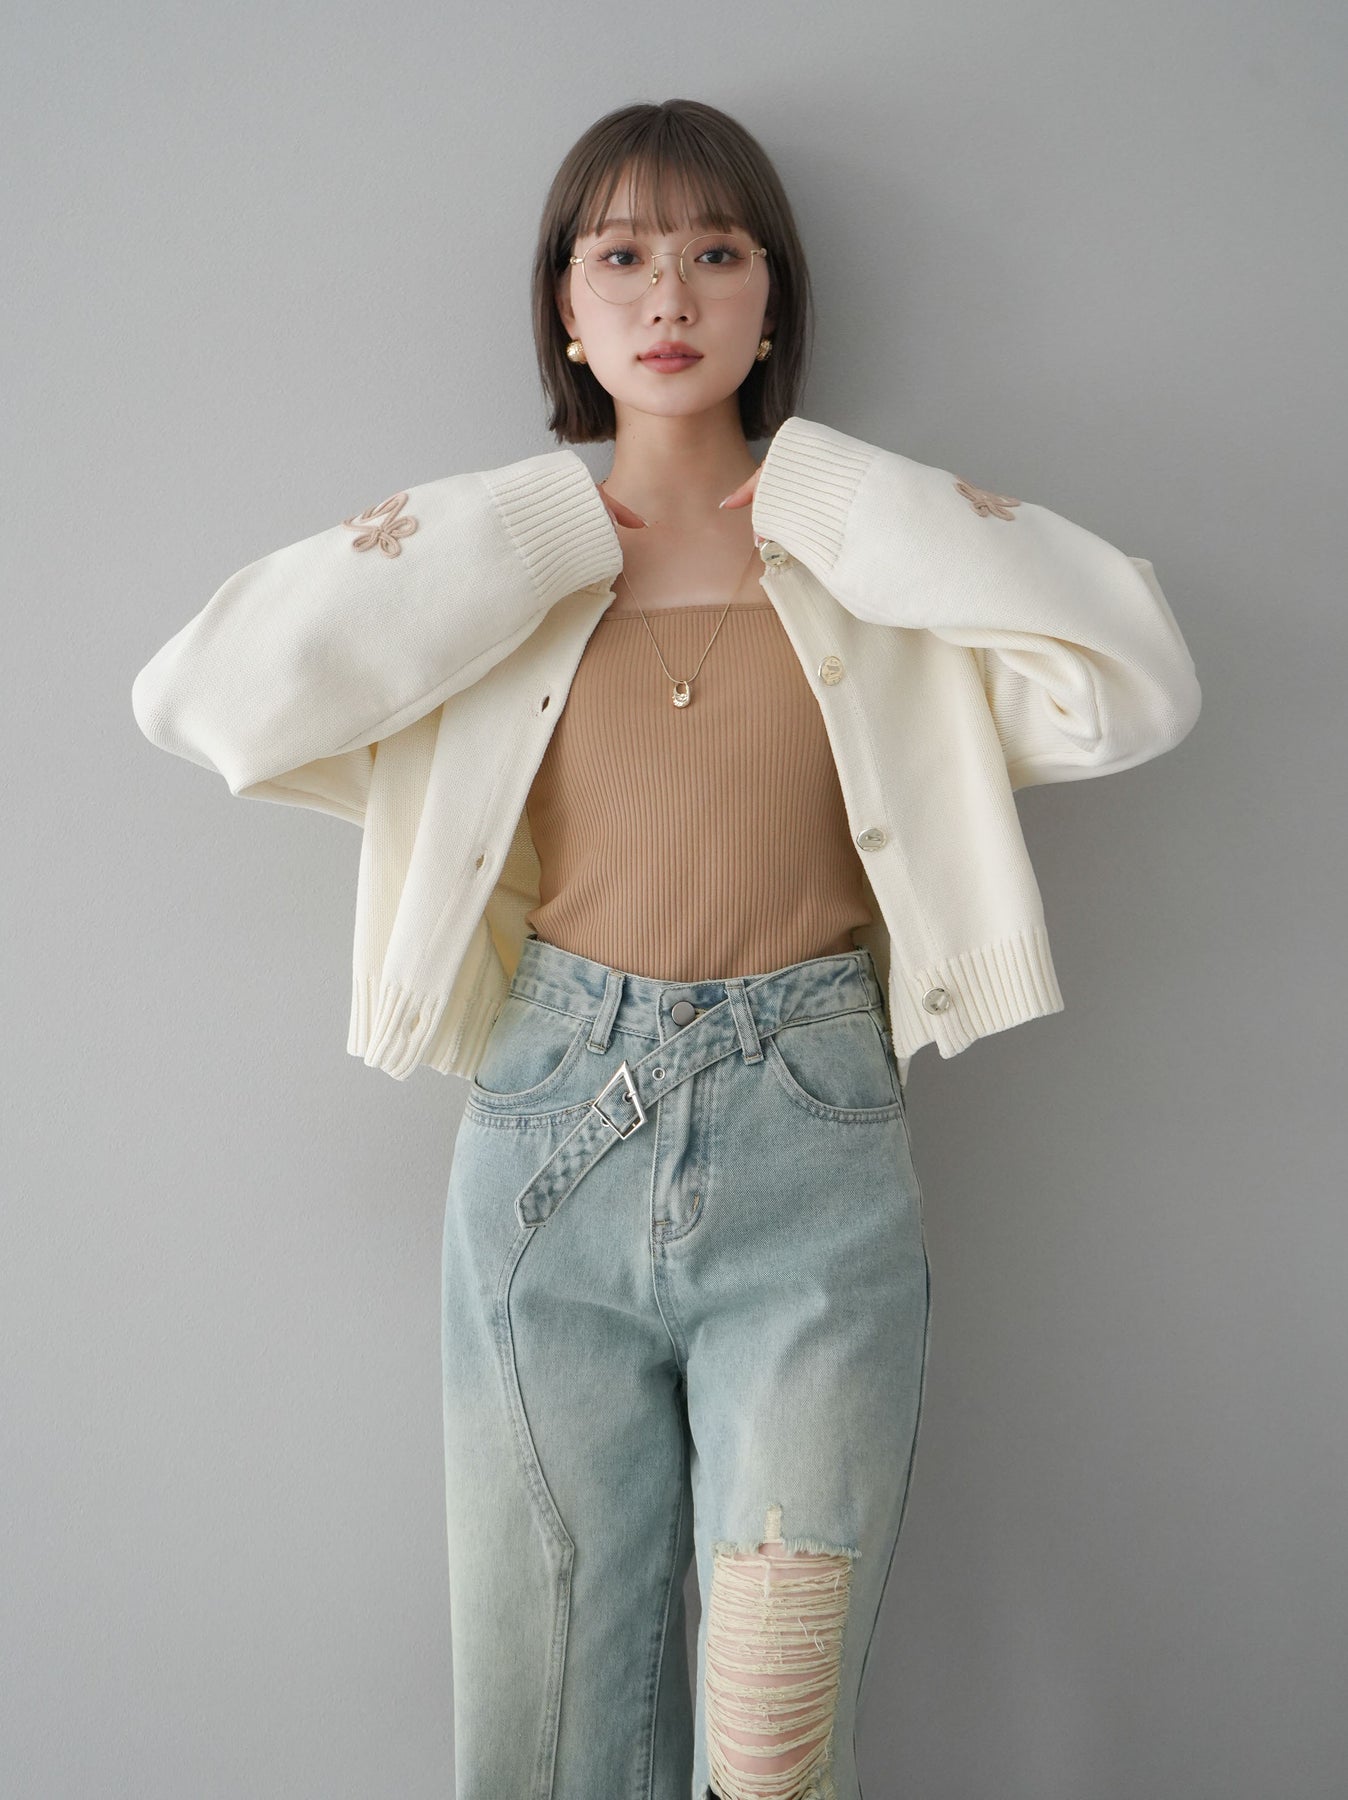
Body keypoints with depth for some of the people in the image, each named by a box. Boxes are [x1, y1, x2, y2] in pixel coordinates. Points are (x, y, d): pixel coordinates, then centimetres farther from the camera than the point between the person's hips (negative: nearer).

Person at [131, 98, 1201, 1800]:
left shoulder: (877, 568, 5)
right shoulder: (492, 584, 6)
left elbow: (1136, 687, -10)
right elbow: (204, 696, -7)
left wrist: (833, 509, -6)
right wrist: (538, 538, -5)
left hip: (811, 1161, 0)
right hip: (549, 1147, 1)